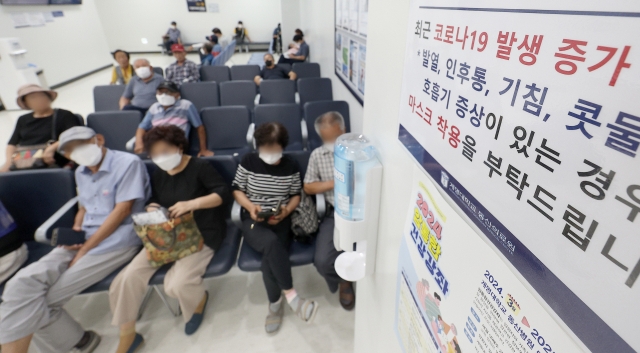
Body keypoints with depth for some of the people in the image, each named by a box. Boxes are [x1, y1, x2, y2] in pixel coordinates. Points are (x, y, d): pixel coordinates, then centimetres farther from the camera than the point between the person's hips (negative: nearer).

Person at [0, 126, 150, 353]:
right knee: (23, 284, -14)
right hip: (83, 239, 7)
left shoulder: (128, 163, -11)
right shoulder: (81, 172, 14)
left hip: (116, 243, -7)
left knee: (44, 300, -12)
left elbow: (122, 210, -16)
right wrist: (75, 231, 0)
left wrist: (85, 250, -12)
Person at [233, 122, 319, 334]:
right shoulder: (248, 162, 0)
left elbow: (296, 195, 7)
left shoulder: (291, 166, 2)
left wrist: (287, 210, -14)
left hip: (280, 221, 1)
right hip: (253, 220, 0)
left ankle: (275, 304, -2)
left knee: (270, 258, -28)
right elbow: (237, 190, 5)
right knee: (272, 243, -36)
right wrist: (250, 206, -15)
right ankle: (291, 296, -22)